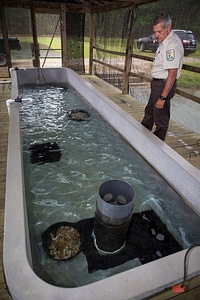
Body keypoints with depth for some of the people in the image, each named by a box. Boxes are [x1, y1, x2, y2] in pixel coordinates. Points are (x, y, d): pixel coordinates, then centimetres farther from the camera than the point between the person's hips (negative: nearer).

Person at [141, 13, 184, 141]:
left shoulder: (173, 45, -23)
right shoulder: (166, 41, 9)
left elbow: (172, 74, -27)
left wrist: (163, 97, -28)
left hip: (164, 85, -11)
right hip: (157, 83, 11)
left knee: (161, 120, 1)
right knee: (149, 112, 24)